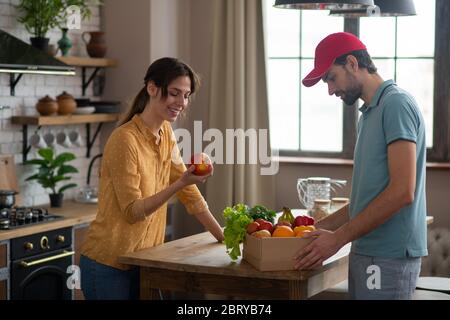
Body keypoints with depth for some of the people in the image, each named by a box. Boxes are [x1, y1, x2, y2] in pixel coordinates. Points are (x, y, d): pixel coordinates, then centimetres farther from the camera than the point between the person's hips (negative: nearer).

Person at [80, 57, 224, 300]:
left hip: (142, 261, 7)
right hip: (108, 264, -7)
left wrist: (224, 237, 4)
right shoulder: (125, 139, -19)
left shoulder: (166, 134, 5)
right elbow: (132, 211, -20)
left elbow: (189, 194, 8)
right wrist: (180, 183, -30)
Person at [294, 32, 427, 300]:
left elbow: (402, 192, -19)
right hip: (368, 252, 8)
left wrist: (338, 238, -15)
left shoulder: (397, 104, -11)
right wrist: (323, 227, 13)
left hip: (387, 257, -8)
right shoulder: (370, 113, 16)